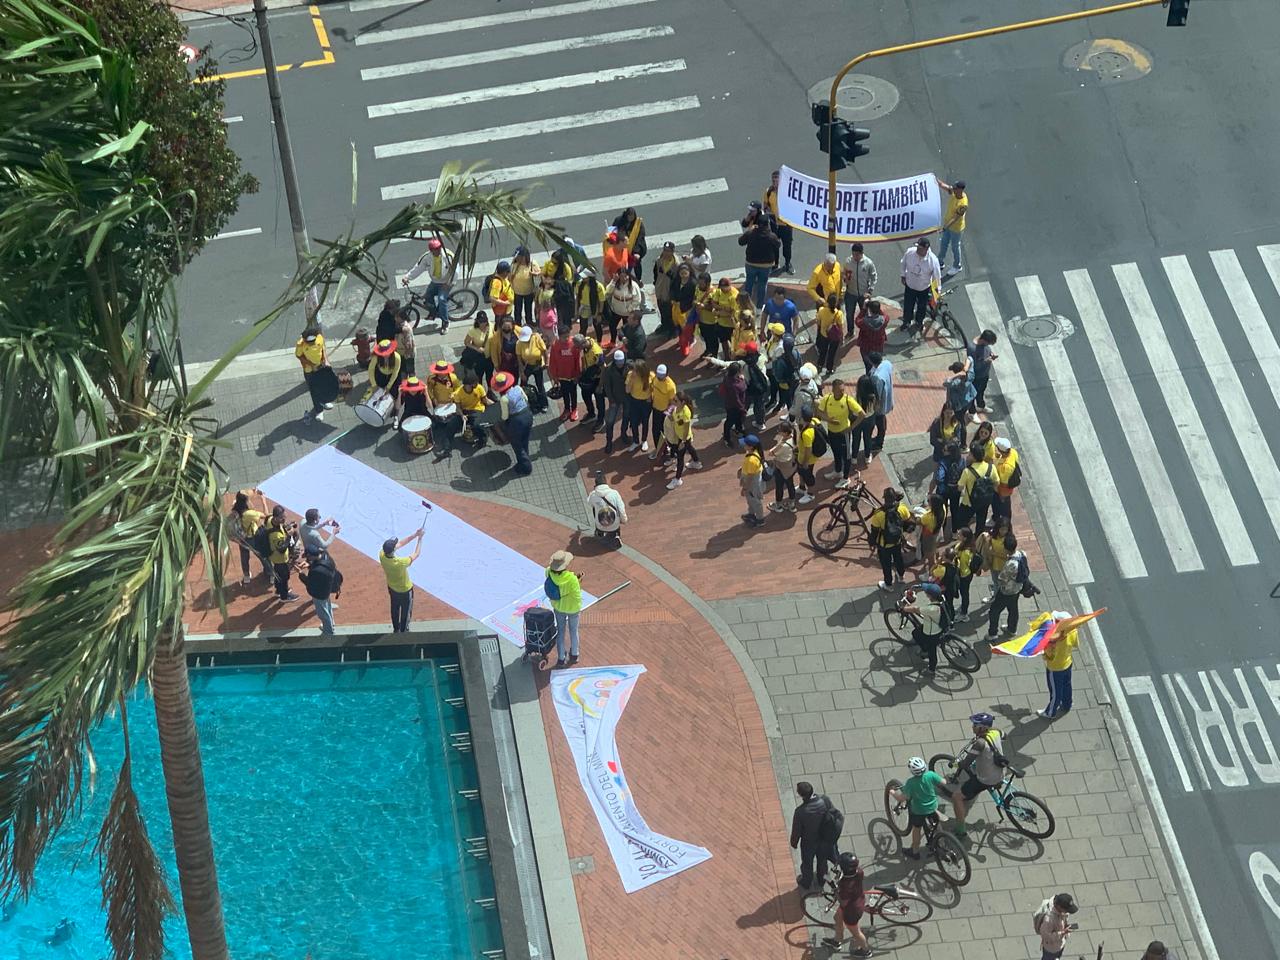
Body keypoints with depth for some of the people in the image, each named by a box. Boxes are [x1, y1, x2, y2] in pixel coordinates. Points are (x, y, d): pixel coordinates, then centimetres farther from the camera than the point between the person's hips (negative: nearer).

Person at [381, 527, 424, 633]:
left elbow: (400, 543, -16)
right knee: (406, 611, 23)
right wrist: (419, 538, -18)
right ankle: (403, 631, 45)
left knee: (395, 609, 31)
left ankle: (396, 629, 53)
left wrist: (415, 534, -18)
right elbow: (416, 554, -28)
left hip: (392, 588, 6)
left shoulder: (382, 556, -28)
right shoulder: (400, 563, -45)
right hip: (405, 590, -6)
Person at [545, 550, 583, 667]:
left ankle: (561, 659, 31)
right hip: (572, 608, -3)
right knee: (573, 630, 23)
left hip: (558, 606, 3)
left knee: (560, 631, 21)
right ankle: (574, 655, 44)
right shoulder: (571, 578, -37)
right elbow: (577, 595, -26)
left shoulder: (549, 573, -25)